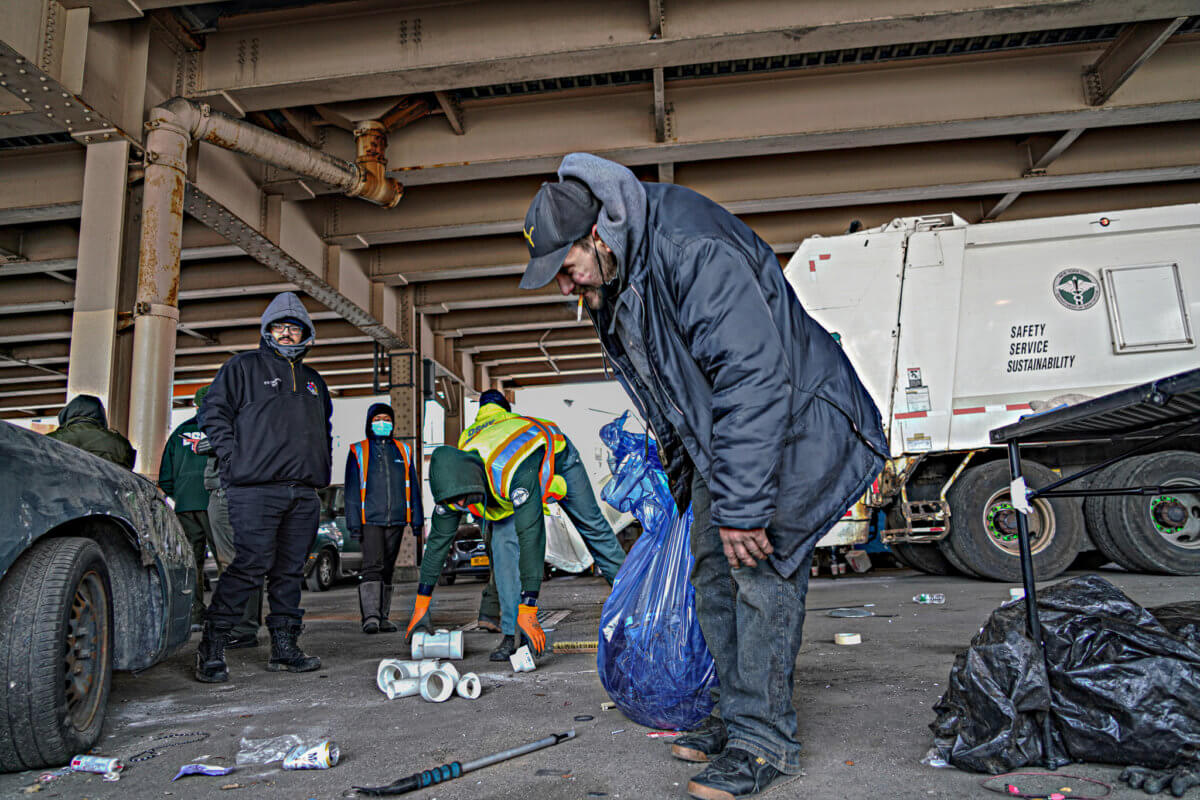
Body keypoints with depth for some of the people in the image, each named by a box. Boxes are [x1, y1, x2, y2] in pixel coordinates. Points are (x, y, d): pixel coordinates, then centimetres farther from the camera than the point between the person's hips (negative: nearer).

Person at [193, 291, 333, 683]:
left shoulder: (313, 381, 24)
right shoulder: (243, 367, 7)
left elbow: (325, 431, 32)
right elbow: (213, 412, 1)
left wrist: (321, 470, 19)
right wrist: (235, 460, -8)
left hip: (303, 494, 6)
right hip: (256, 489, -6)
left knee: (291, 570, 7)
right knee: (253, 564, -12)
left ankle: (285, 648, 14)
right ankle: (211, 648, -1)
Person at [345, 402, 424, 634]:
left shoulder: (403, 451, 15)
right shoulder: (358, 452, 6)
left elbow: (413, 487, 16)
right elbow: (352, 491, 3)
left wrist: (417, 519, 10)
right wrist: (354, 523, -5)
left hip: (396, 520, 3)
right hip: (370, 519, -3)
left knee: (388, 569, 8)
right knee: (372, 566, -14)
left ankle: (383, 617, 13)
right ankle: (370, 617, -16)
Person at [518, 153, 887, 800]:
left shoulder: (694, 251, -30)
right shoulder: (610, 284, 1)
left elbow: (753, 378, -33)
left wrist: (741, 505, -32)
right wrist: (685, 475, 16)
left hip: (794, 421, -9)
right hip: (714, 434, 9)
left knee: (761, 566, -12)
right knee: (712, 569, 8)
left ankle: (764, 740, 1)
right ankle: (737, 717, 20)